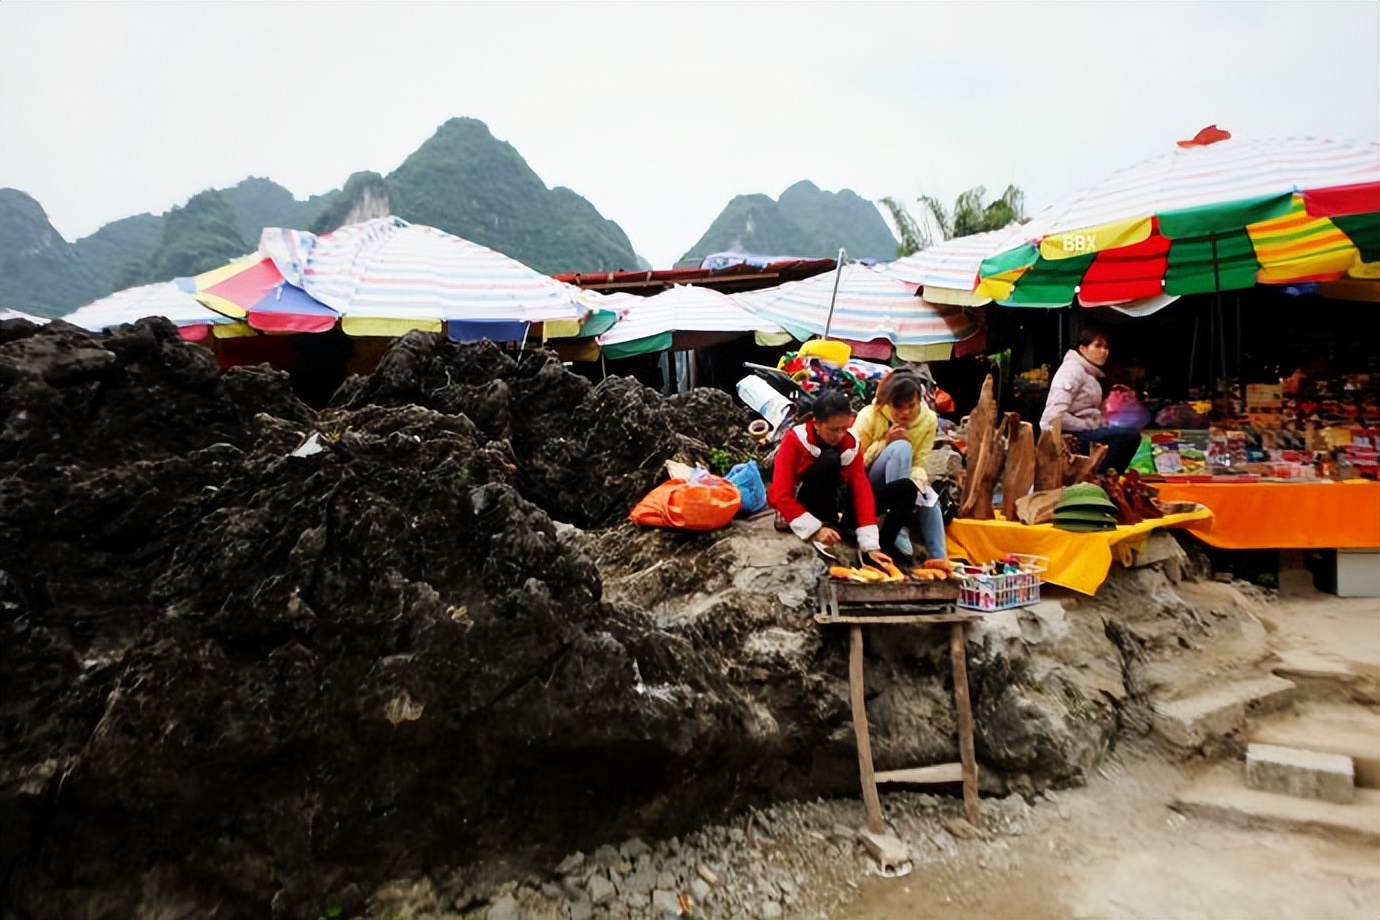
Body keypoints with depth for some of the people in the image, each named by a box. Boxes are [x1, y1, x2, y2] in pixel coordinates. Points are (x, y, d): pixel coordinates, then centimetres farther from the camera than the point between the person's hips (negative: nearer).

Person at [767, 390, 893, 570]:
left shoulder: (851, 444, -9)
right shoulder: (794, 440, -20)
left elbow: (862, 490, -17)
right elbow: (781, 495, -24)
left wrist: (871, 545, -26)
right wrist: (815, 529, -33)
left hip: (832, 503, 4)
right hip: (798, 505, -4)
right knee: (829, 459, -33)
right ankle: (826, 525, -25)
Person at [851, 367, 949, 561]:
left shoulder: (929, 419, -8)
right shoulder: (870, 415, -18)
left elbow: (921, 463, -10)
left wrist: (916, 483, -32)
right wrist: (885, 442, -27)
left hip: (898, 487, 3)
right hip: (866, 487, -3)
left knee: (929, 498, -30)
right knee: (901, 448, -31)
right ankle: (898, 531, -34)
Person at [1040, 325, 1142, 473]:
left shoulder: (1089, 373, 19)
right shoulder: (1073, 369, -11)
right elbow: (1056, 415, -23)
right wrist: (1090, 426, -15)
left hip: (1081, 434, 10)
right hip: (1065, 437, -10)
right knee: (1130, 433, -21)